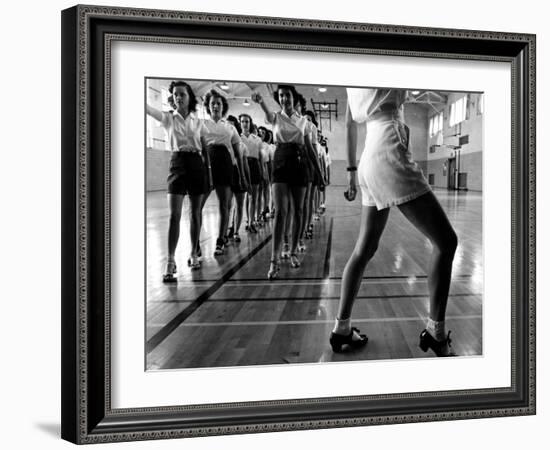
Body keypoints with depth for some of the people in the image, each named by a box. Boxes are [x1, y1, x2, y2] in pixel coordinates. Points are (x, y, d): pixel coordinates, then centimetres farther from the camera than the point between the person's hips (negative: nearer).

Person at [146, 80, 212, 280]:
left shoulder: (198, 122, 8)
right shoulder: (168, 118, 4)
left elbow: (205, 150, 10)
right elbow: (149, 109, -13)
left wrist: (209, 173, 5)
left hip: (197, 163, 2)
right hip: (178, 162, -2)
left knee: (195, 213, 7)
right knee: (174, 214, -10)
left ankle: (194, 254, 21)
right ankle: (170, 262, -11)